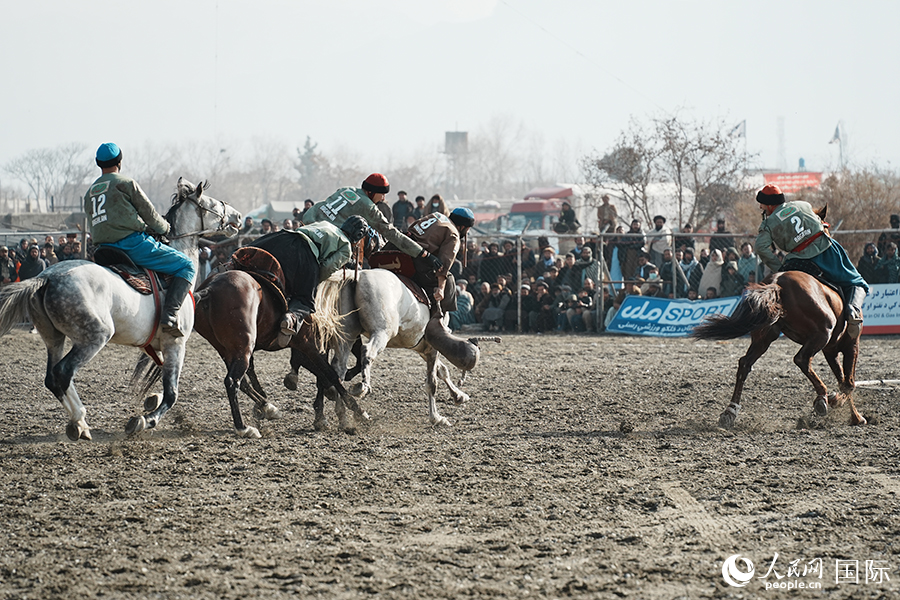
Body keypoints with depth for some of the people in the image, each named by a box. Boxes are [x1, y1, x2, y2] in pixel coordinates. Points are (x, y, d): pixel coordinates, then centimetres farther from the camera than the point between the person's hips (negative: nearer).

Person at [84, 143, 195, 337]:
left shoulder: (89, 193, 19)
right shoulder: (126, 183, -2)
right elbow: (149, 214, 2)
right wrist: (164, 228, 21)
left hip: (104, 248, 7)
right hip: (134, 243, -7)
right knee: (186, 266, -1)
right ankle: (170, 315, -20)